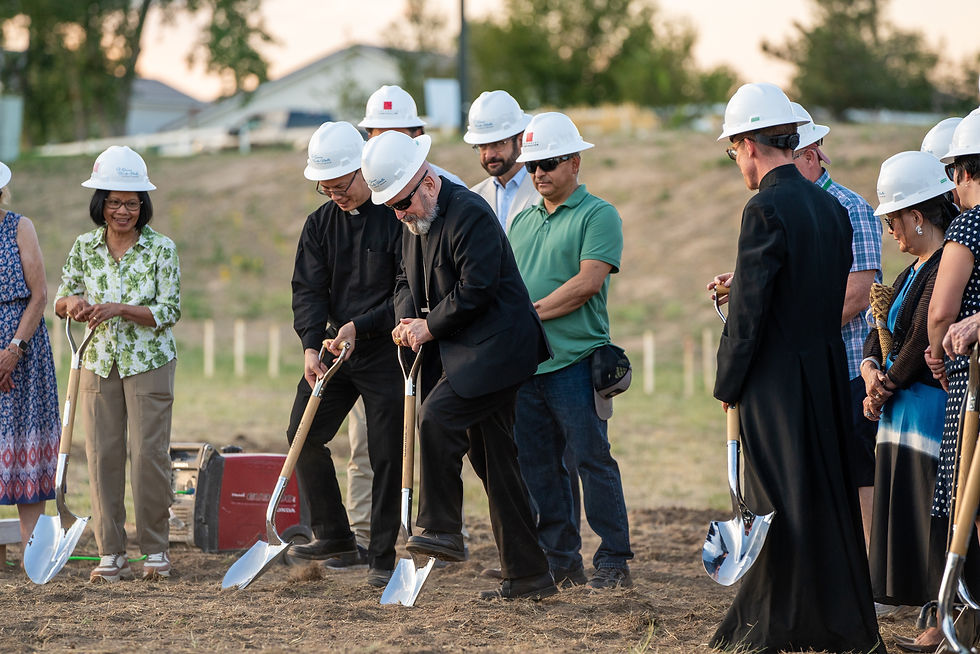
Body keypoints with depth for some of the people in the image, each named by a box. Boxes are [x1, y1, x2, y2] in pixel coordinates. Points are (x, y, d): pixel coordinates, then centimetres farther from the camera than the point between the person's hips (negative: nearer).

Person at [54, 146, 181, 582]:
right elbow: (61, 298, 10)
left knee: (149, 453, -5)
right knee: (102, 454, 0)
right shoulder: (84, 247, 5)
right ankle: (110, 554, 7)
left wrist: (121, 309, -21)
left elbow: (169, 312, -8)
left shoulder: (161, 249, -5)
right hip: (99, 362, 3)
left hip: (149, 364, -3)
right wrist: (72, 303, -14)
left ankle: (155, 550, 7)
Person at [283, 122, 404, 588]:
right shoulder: (321, 223, 5)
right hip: (334, 345, 6)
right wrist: (311, 345, -15)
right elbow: (308, 288, 0)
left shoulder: (396, 218, -12)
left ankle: (382, 557, 6)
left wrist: (360, 326, -22)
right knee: (302, 434, 4)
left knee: (386, 454, -3)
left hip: (386, 352, -6)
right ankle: (333, 534, 18)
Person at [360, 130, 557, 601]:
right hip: (464, 352, 10)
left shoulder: (469, 214, -17)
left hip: (495, 347, -10)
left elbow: (476, 290, -22)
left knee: (436, 418, -25)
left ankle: (442, 530, -15)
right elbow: (407, 280, 22)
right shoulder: (416, 224, 13)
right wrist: (406, 321, 1)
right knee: (494, 461, 9)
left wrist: (430, 327, -13)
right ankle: (527, 575, 12)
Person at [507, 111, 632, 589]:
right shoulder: (522, 221, 19)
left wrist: (531, 312, -14)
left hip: (575, 360, -7)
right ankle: (561, 561, 16)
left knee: (592, 459, -4)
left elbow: (588, 282, -15)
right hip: (525, 362, 7)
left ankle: (613, 562, 1)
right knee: (538, 465, 8)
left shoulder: (598, 215, -4)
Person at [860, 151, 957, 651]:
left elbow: (924, 338, -18)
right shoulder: (912, 272, 18)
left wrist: (888, 386, -6)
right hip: (901, 412, 10)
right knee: (907, 515, 10)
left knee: (934, 515, -7)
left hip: (933, 403, -10)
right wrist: (871, 370, -4)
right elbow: (879, 335, 16)